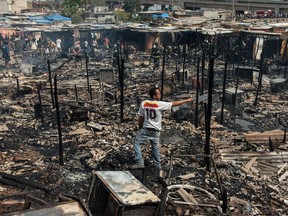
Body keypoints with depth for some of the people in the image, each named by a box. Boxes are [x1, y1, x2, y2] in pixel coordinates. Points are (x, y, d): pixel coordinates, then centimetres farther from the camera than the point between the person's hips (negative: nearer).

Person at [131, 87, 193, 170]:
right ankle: (157, 165, 28)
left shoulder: (144, 103, -4)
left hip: (145, 129, 0)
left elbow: (141, 118, 1)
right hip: (156, 131, 0)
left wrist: (140, 128, 16)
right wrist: (187, 100, 5)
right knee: (155, 147, 17)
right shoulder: (160, 104, -11)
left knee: (136, 142, 12)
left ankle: (140, 162, 2)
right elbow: (174, 103, -6)